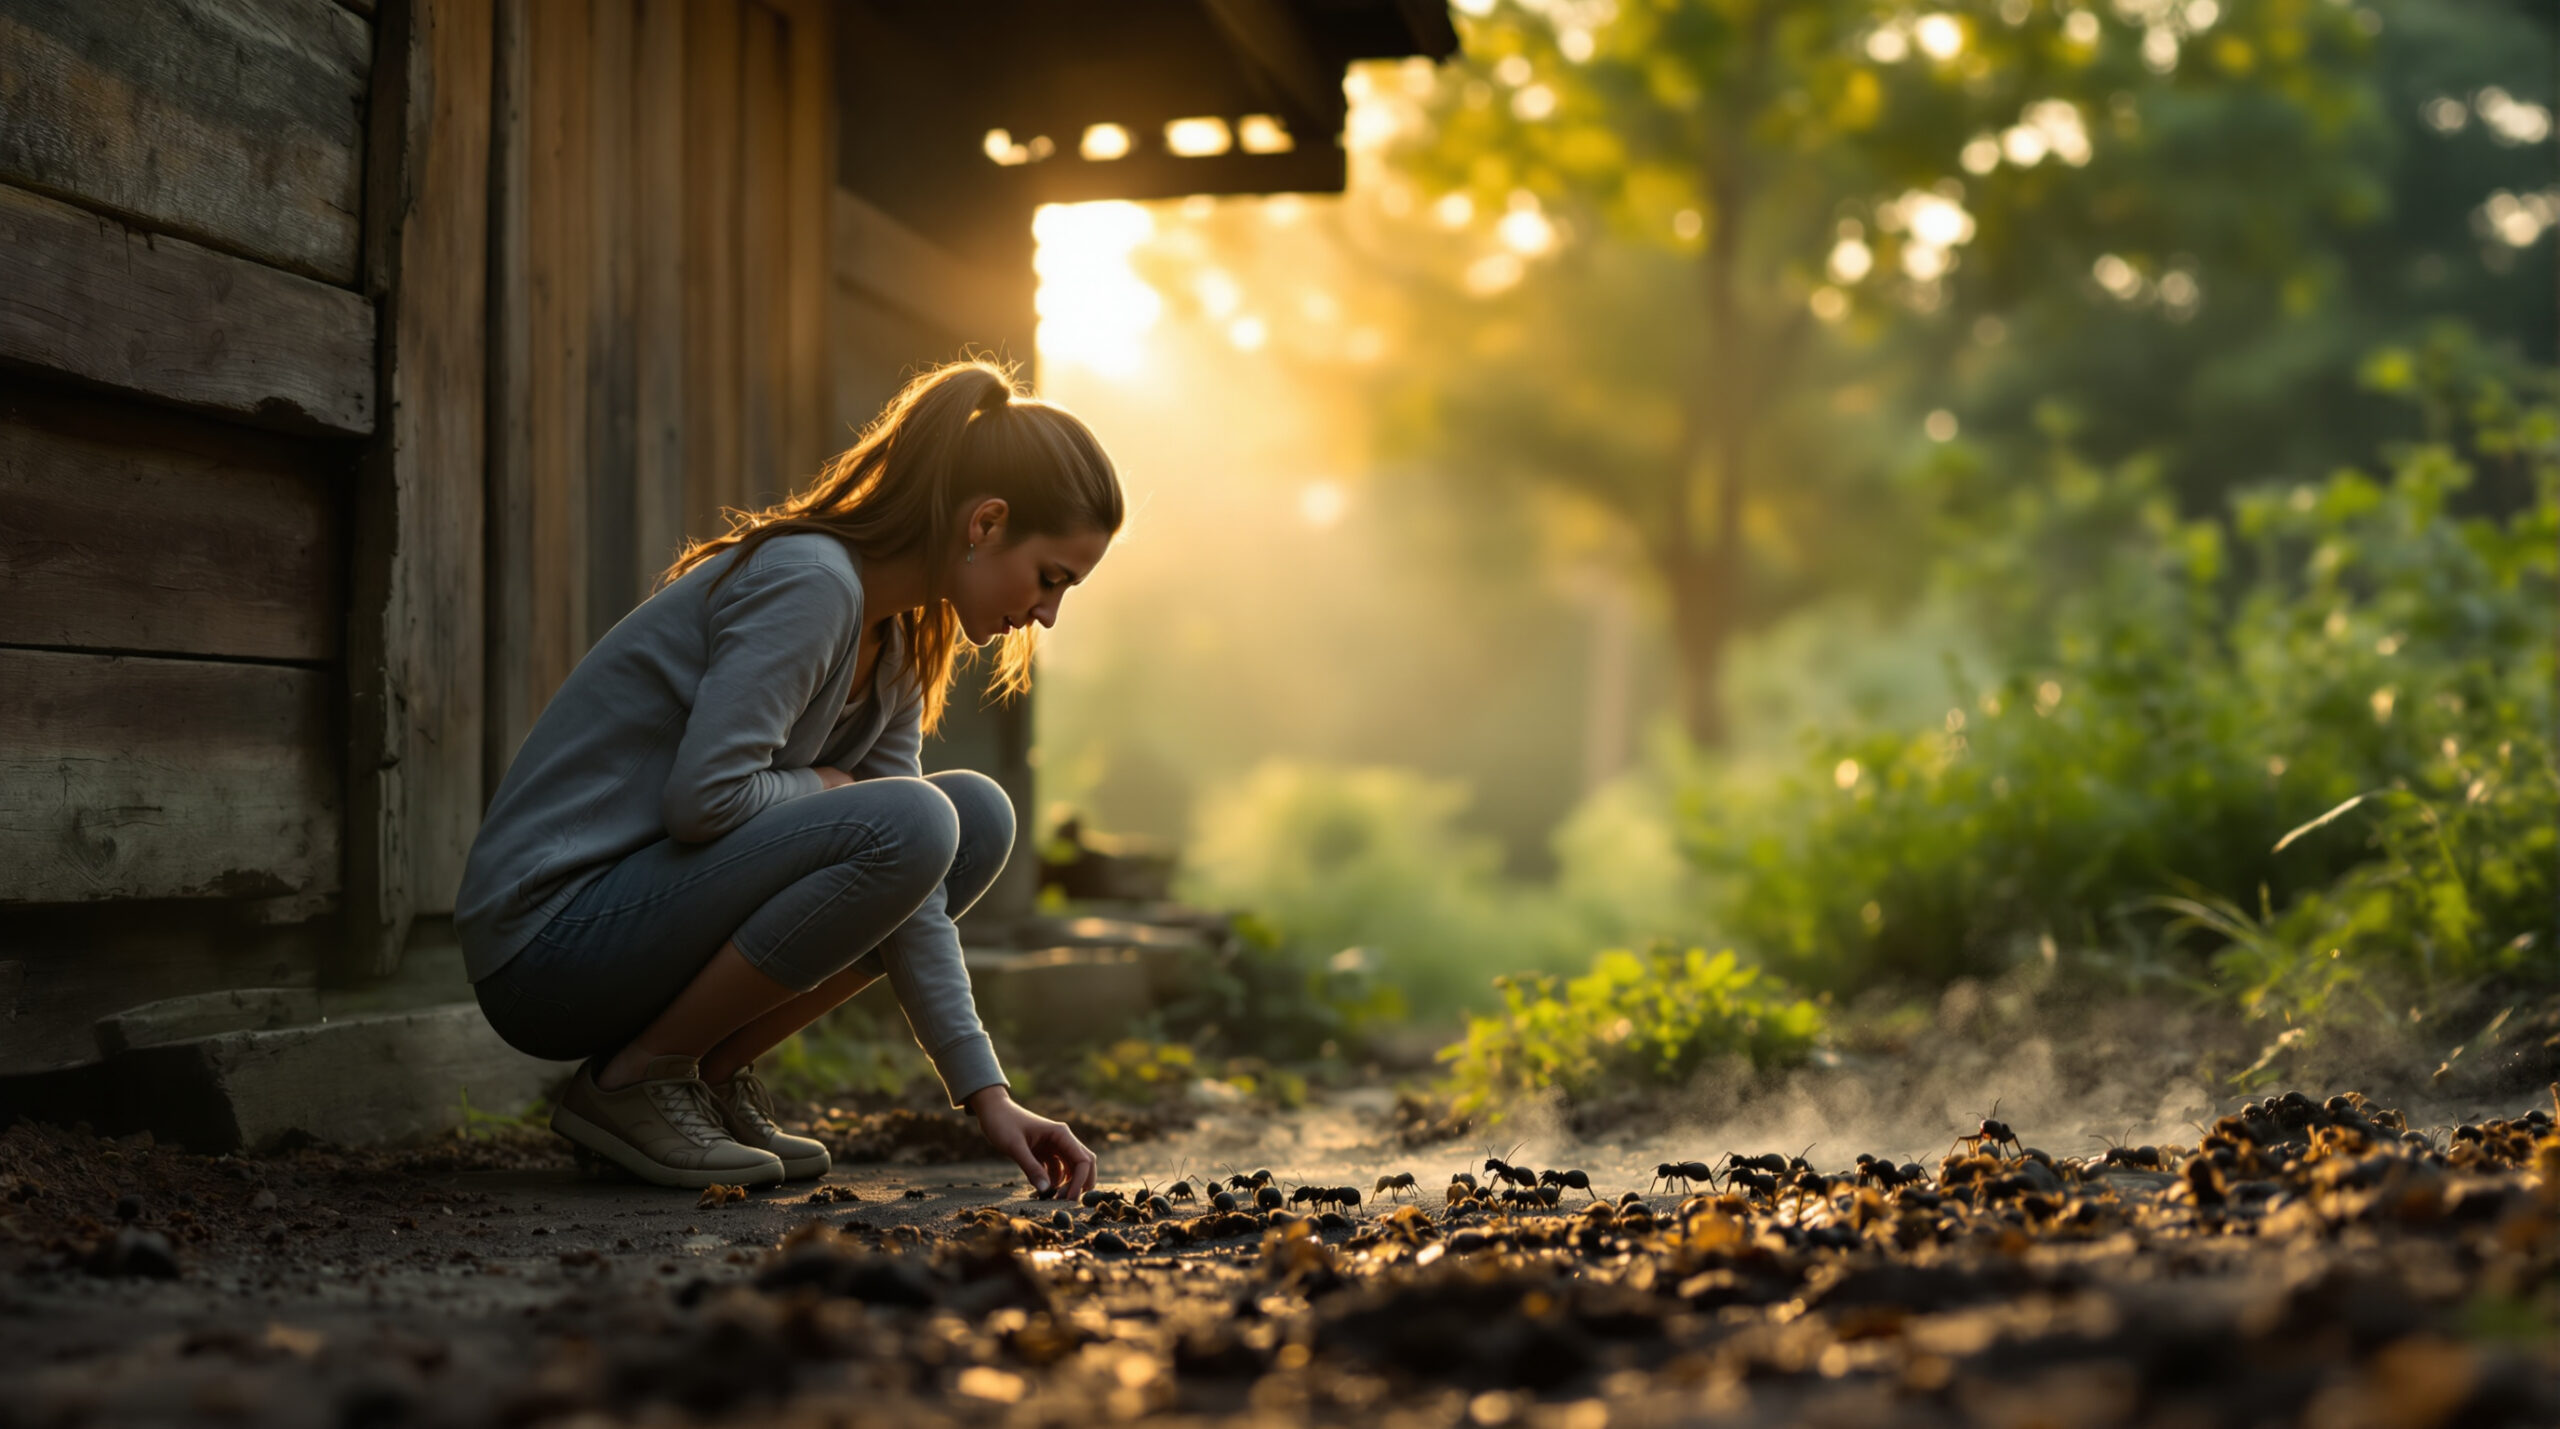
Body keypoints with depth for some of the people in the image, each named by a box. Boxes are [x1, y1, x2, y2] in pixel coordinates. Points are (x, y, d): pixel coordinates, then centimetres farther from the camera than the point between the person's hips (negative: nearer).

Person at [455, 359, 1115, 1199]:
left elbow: (907, 897, 8)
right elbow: (702, 798, -27)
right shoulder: (808, 582, -18)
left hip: (637, 914, 9)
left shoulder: (895, 644, 10)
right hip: (548, 943, -9)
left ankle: (710, 1076, 5)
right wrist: (828, 788, -7)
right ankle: (631, 1081, -11)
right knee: (908, 826, -25)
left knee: (977, 821, 4)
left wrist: (986, 1095, 0)